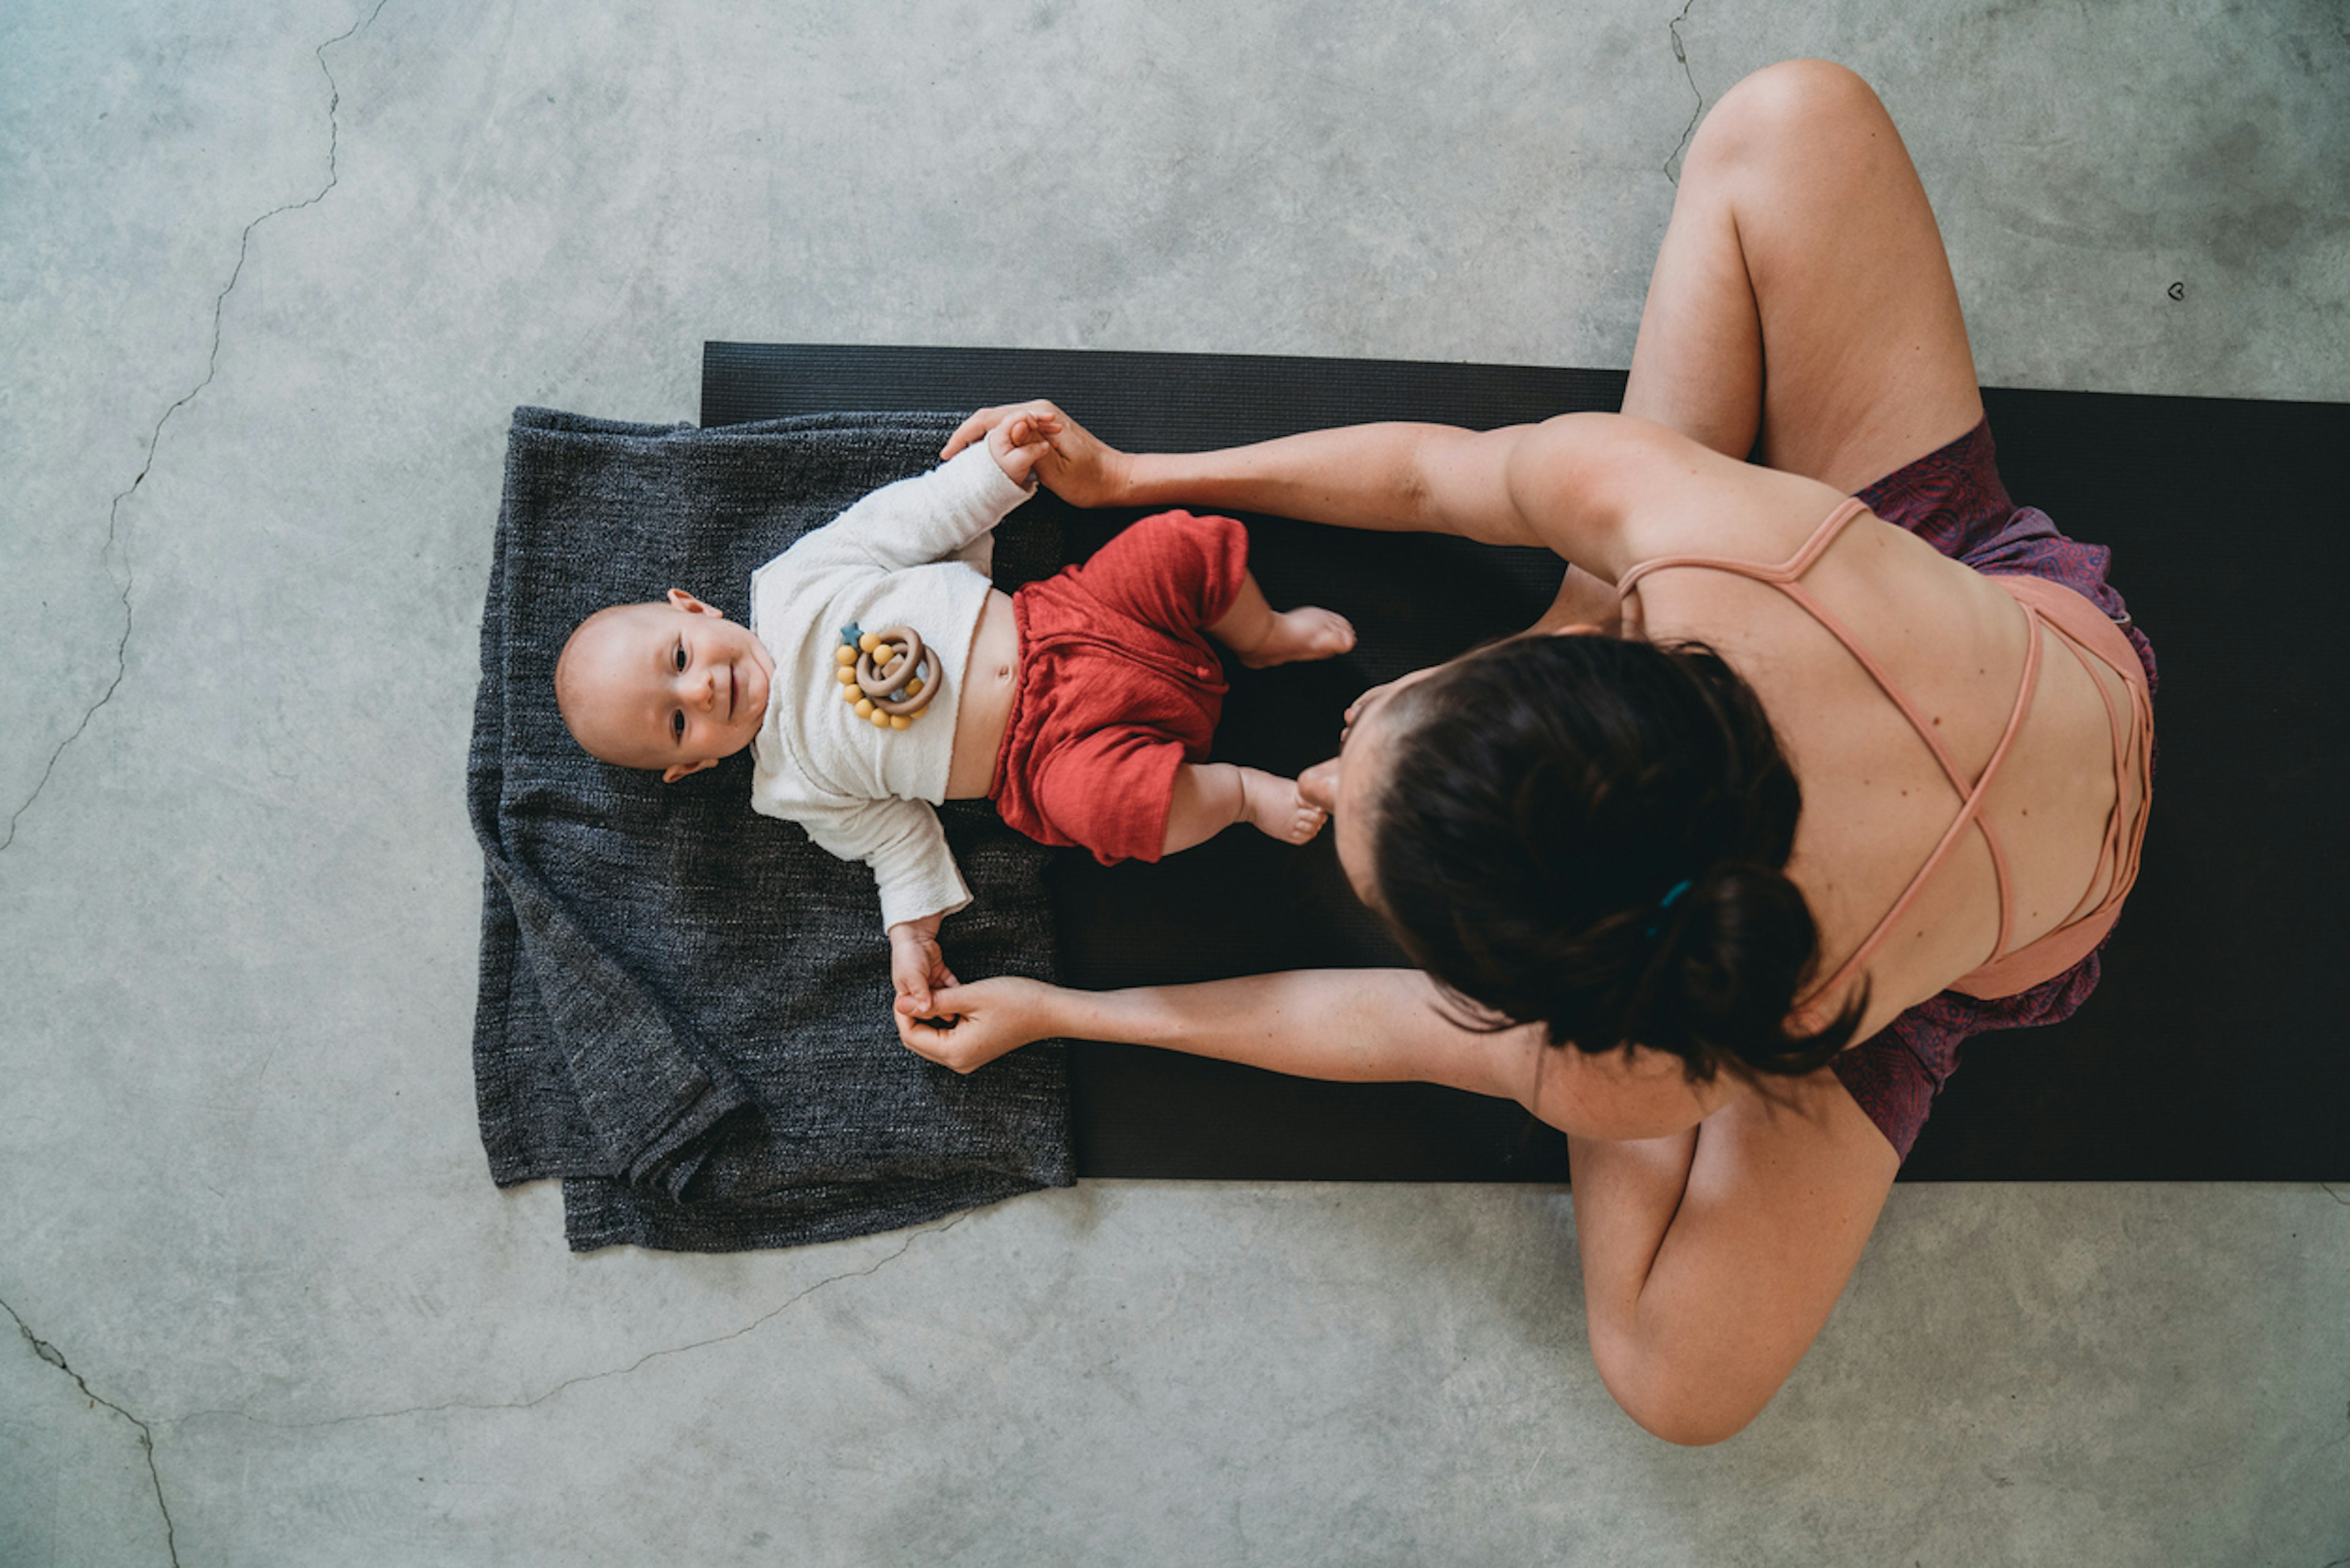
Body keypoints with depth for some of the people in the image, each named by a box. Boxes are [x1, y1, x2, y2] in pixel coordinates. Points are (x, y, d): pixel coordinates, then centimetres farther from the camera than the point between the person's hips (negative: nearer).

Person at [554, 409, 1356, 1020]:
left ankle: (1266, 634, 14)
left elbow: (912, 520, 5)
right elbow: (893, 831, 6)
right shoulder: (794, 784, 1)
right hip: (1052, 748, -3)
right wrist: (911, 933, -2)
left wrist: (996, 464, -3)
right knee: (1102, 798, -37)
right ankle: (1236, 790, -8)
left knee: (1185, 542, -15)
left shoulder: (794, 582, 3)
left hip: (1052, 624, 3)